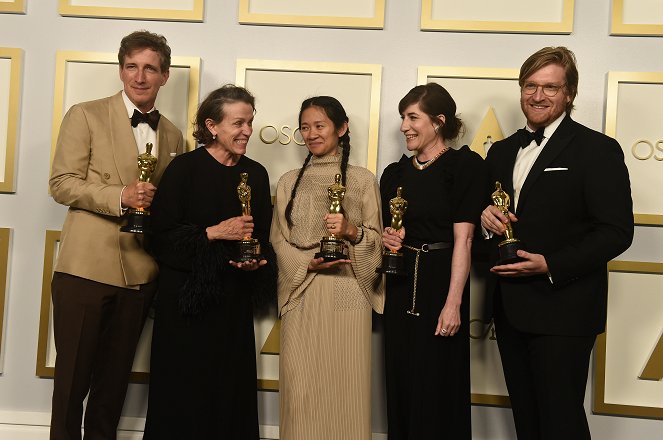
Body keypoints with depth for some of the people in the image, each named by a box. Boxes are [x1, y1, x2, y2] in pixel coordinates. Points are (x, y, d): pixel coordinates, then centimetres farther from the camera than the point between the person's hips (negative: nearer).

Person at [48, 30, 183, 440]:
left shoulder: (173, 135, 13)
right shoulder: (86, 116, -1)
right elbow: (62, 183, -8)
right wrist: (121, 197, -20)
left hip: (141, 272, 4)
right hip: (87, 266, -4)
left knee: (115, 376, 15)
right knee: (73, 373, 4)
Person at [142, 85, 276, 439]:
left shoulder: (256, 174, 8)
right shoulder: (184, 168, -5)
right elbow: (161, 234, -10)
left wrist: (257, 261, -5)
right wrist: (214, 233, -16)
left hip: (234, 300, 4)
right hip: (187, 297, -4)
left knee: (229, 391, 5)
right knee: (183, 392, 1)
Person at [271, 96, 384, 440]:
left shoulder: (363, 180, 7)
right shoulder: (289, 182, 13)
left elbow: (378, 240, 5)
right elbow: (278, 240, 9)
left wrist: (351, 230, -15)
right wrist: (309, 263, -9)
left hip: (347, 295, -1)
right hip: (302, 294, 1)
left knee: (345, 385, -2)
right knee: (300, 389, -1)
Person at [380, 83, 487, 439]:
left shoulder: (465, 165, -5)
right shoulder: (395, 173, 11)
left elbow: (463, 238, -12)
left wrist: (453, 303, -18)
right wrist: (386, 239, -4)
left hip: (441, 283, -5)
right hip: (400, 287, 5)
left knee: (438, 388, 2)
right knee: (401, 385, 10)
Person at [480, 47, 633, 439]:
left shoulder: (598, 150, -7)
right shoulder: (503, 151, 13)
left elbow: (617, 231, -12)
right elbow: (489, 207, 21)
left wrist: (551, 265, -21)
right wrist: (486, 215, -4)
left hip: (562, 310, -6)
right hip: (510, 309, 7)